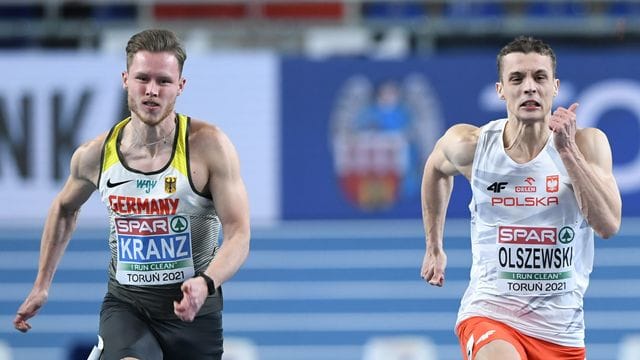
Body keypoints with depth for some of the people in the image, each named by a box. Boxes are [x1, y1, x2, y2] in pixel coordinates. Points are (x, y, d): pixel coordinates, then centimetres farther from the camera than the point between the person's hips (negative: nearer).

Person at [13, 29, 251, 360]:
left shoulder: (208, 144, -12)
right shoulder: (95, 155, -4)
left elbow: (238, 235, -15)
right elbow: (64, 209, 19)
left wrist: (206, 284, -34)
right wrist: (42, 285, 18)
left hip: (192, 309, 0)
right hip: (124, 304, 0)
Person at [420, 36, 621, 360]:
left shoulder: (586, 144, -6)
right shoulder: (471, 145, -4)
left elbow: (608, 225, -19)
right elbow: (436, 167, 20)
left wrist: (567, 150, -24)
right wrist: (434, 248, 24)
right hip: (488, 315, -2)